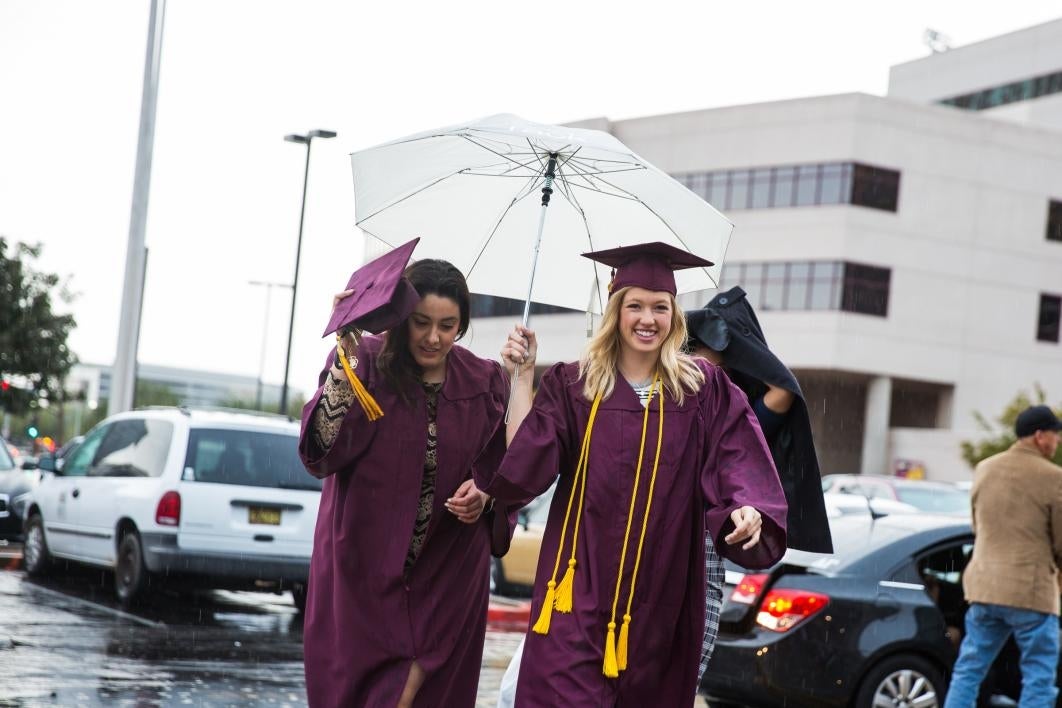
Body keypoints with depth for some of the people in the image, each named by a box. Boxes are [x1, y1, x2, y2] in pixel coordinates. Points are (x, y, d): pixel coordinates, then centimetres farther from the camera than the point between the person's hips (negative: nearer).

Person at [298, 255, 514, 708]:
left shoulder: (484, 384, 0)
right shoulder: (366, 363, -8)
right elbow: (323, 448, -22)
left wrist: (482, 496, -11)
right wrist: (346, 352, -28)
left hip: (447, 574, 2)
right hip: (365, 565, -1)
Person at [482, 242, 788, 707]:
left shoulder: (704, 390, 4)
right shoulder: (571, 385, 3)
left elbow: (738, 462, -4)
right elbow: (522, 464, -7)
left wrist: (746, 508, -24)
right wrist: (521, 376, -9)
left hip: (660, 590, 1)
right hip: (581, 585, -1)